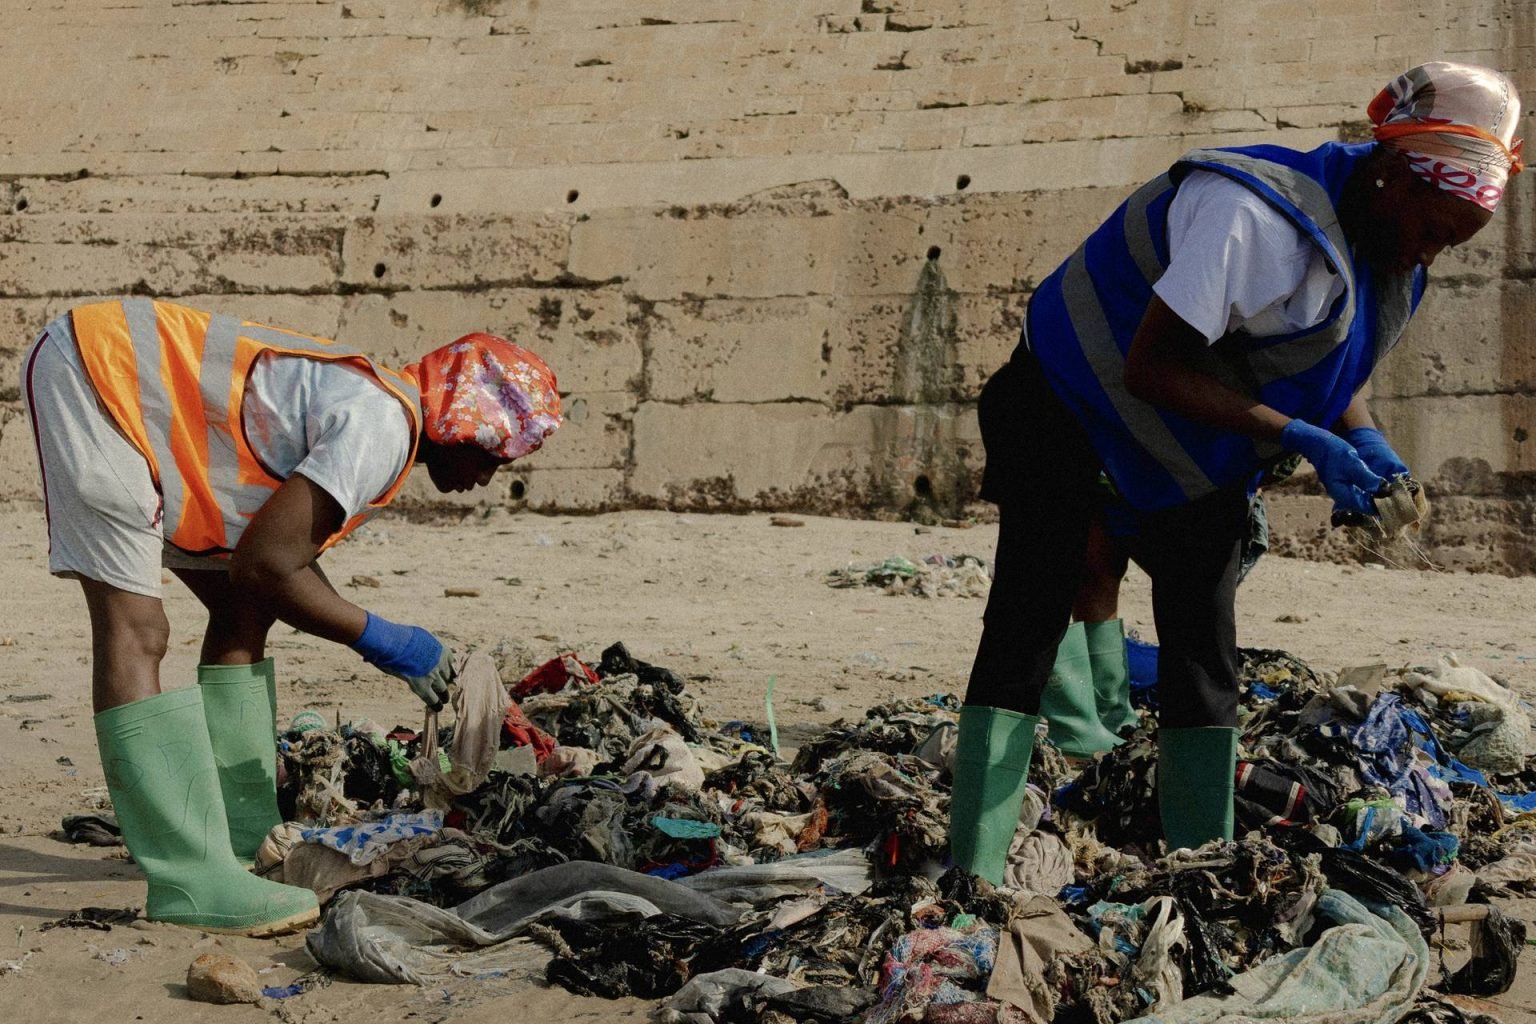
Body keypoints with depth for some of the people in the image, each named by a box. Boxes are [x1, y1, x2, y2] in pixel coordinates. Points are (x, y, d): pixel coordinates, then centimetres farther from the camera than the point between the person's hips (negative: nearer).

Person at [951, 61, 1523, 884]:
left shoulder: (1386, 239, -7)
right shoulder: (1260, 219, -35)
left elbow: (1328, 358, 8)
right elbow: (1150, 369, -33)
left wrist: (1363, 441, -13)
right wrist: (1302, 438, -33)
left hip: (1194, 442, 8)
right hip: (1075, 392, -8)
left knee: (1203, 647, 3)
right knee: (1025, 626, -12)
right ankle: (973, 876, -11)